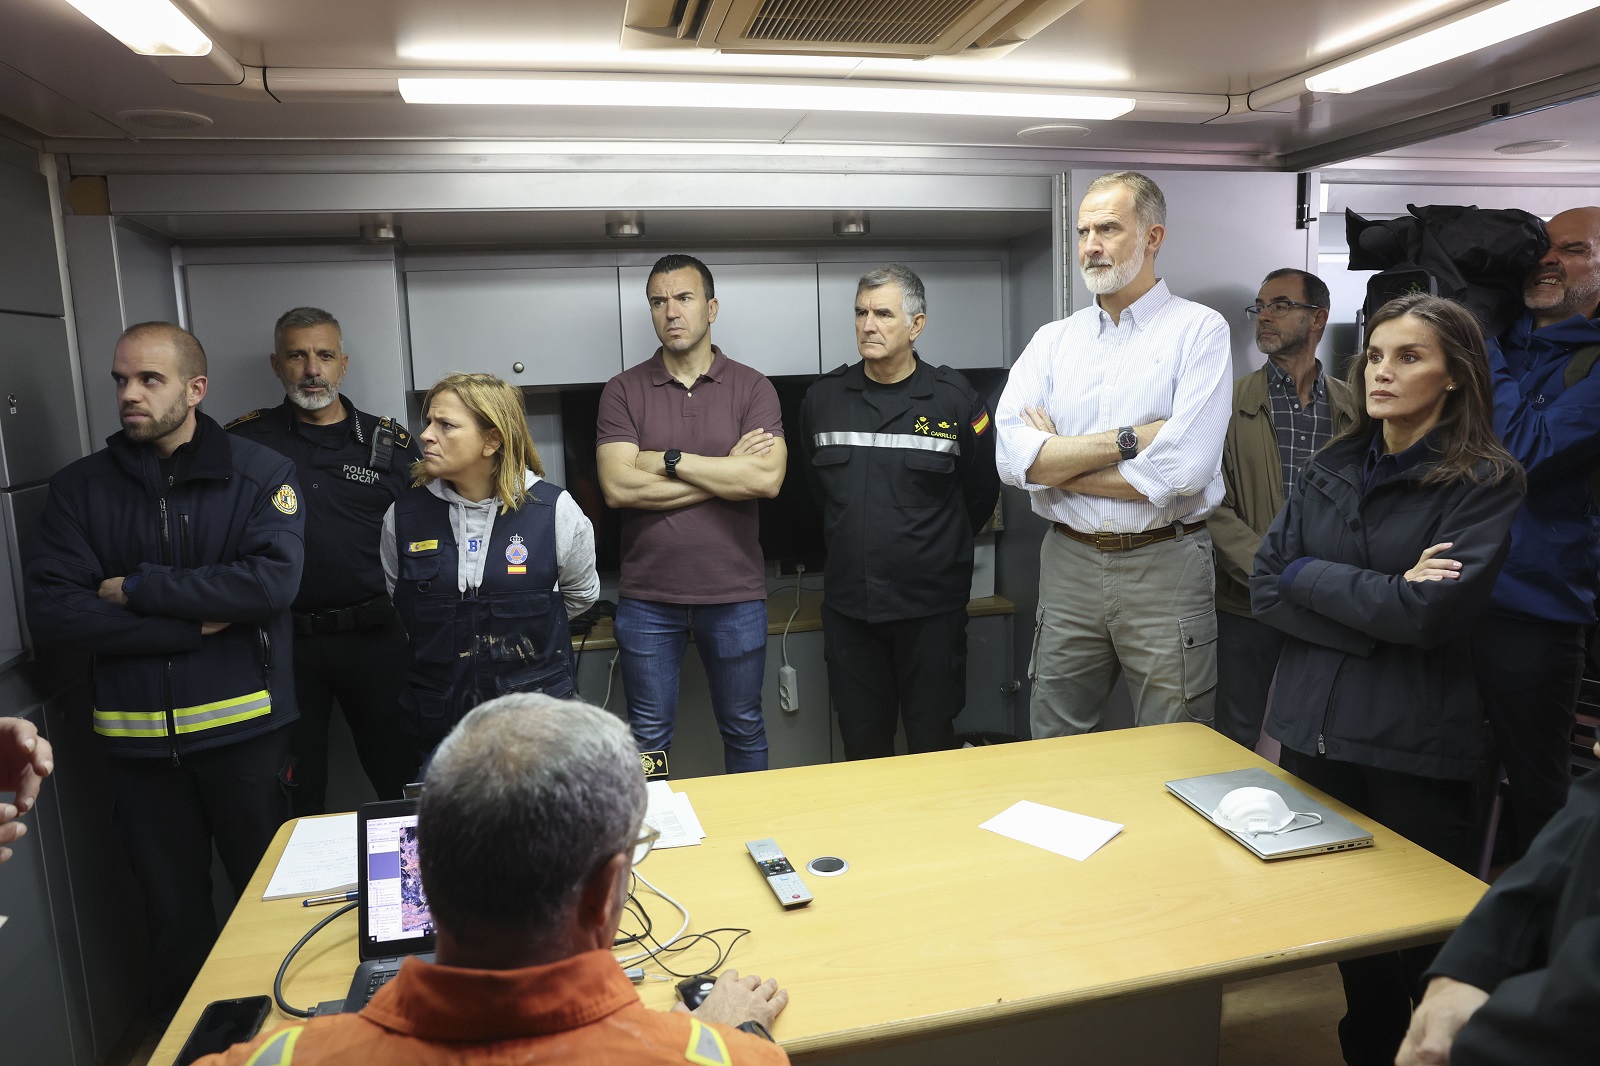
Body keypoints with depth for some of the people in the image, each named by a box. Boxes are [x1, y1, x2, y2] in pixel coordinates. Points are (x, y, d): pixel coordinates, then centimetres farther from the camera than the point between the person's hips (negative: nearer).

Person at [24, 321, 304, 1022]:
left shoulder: (260, 474, -3)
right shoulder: (80, 487, 4)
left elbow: (273, 581, -19)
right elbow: (50, 613, -7)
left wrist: (137, 589, -14)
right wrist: (194, 625, -15)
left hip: (242, 729, -2)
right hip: (138, 736, 2)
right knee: (173, 913, 16)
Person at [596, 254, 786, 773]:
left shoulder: (752, 388, 1)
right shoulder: (624, 391, 1)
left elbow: (767, 478, -14)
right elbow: (618, 487, -13)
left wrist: (670, 460, -13)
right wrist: (727, 470, -11)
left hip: (735, 594, 0)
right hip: (647, 598, 0)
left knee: (744, 730, 15)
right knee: (648, 737, 12)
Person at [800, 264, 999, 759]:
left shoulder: (955, 400, -5)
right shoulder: (823, 398, 4)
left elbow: (981, 494, 7)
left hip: (931, 606, -2)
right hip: (848, 605, 3)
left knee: (933, 740, 11)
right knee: (861, 745, 13)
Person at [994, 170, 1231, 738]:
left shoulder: (1199, 330, -4)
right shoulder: (1053, 340, 7)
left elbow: (1183, 469, -18)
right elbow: (1013, 457, -7)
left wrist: (1059, 462, -9)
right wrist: (1129, 439, -14)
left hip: (1164, 565, -3)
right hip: (1068, 563, 3)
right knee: (1055, 754, 15)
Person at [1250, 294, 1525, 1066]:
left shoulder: (1486, 483, -6)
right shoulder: (1329, 471, 7)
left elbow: (1433, 612, -18)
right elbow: (1266, 590, -1)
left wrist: (1309, 574, -9)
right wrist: (1382, 603, -13)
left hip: (1415, 748, -4)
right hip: (1313, 730, 4)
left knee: (1426, 937, 9)